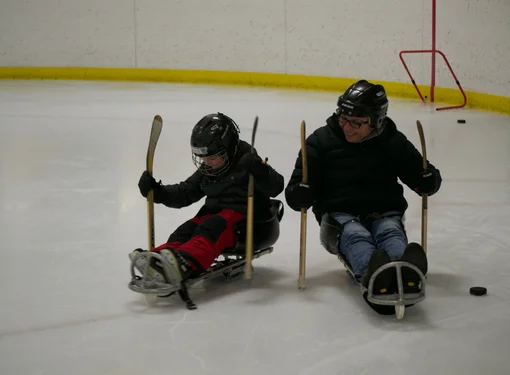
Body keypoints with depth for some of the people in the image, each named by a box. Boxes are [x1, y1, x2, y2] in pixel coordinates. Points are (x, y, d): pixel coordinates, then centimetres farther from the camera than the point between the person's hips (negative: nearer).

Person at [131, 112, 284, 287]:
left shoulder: (246, 164, -7)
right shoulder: (206, 172, 16)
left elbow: (276, 187, -17)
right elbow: (184, 193, 22)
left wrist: (261, 171, -37)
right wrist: (157, 191, 6)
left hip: (244, 217, -7)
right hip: (214, 214, 7)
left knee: (213, 227, -35)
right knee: (187, 229, -20)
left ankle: (185, 264, -60)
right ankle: (160, 258, -48)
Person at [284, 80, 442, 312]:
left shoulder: (394, 142, 7)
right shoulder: (321, 140, 3)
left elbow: (419, 174, 15)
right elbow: (296, 192, 3)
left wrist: (428, 180, -10)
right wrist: (300, 194, -22)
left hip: (383, 213, 2)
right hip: (340, 215, -1)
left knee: (391, 232, -33)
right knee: (356, 236, -35)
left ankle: (406, 272, -67)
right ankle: (374, 275, -69)